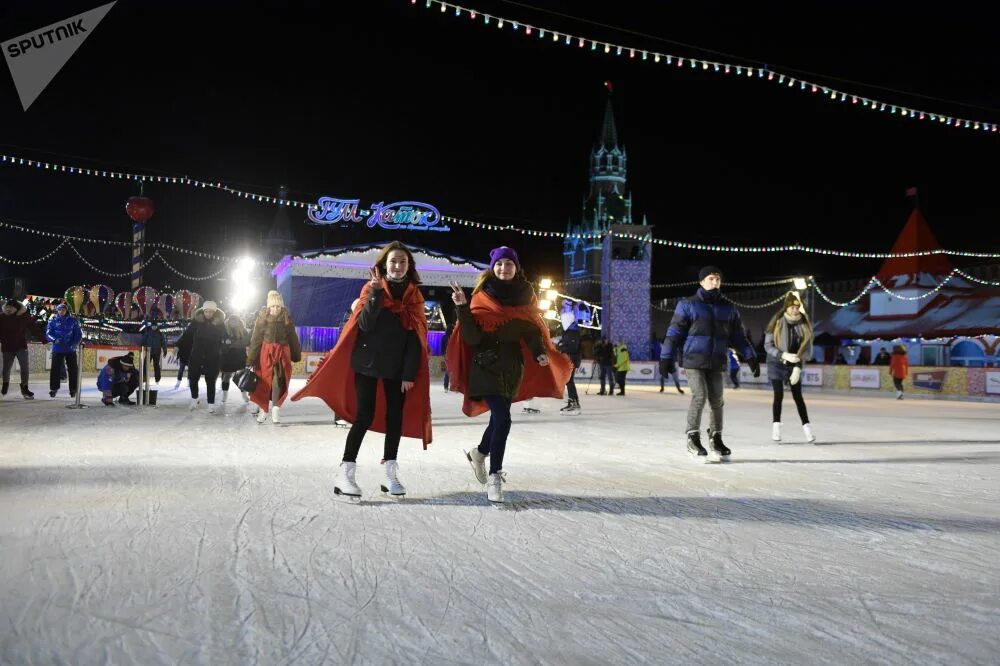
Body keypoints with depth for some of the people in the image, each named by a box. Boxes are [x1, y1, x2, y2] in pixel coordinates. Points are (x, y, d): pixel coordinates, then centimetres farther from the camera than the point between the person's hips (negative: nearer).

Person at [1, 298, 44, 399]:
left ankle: (24, 387, 4)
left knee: (24, 367, -8)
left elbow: (34, 328, -11)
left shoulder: (25, 317, -9)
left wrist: (44, 338, -19)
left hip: (21, 346, -1)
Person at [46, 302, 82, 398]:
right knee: (55, 369, -3)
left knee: (73, 369, 4)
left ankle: (73, 390, 14)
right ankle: (53, 389, 8)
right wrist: (55, 340, -22)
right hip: (57, 349, -1)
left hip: (70, 350, 1)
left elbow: (79, 334, 3)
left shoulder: (73, 320, 2)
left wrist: (74, 344, -12)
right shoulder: (53, 320, 1)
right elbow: (48, 333, -2)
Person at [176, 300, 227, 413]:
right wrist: (178, 346, 1)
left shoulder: (220, 323, -3)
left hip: (213, 358, -1)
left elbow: (226, 338, 3)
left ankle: (211, 404, 16)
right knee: (192, 378, 4)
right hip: (196, 356, 1)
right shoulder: (196, 321, -2)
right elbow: (187, 335, 3)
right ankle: (194, 399, 29)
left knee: (211, 381, 3)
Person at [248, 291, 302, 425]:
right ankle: (263, 409, 18)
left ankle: (275, 409, -3)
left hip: (282, 353, 0)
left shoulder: (287, 319, 1)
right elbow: (255, 339, -2)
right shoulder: (262, 319, -3)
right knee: (264, 381, 5)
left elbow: (293, 339, 10)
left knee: (278, 381, -9)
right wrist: (251, 357, -4)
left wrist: (297, 355, 15)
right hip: (266, 352, 0)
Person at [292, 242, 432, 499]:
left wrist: (409, 373, -4)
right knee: (364, 417, -8)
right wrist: (376, 293, -23)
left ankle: (391, 474, 12)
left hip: (397, 366, 3)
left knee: (395, 417, 5)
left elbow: (415, 338, 2)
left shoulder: (414, 296, 5)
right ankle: (344, 474, -3)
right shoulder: (371, 289, -2)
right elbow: (364, 325, -15)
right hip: (368, 363, -3)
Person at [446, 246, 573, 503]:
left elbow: (532, 331, 6)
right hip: (487, 364, -5)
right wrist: (462, 308, -26)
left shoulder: (525, 296, 4)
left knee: (499, 416, 16)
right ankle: (494, 477, -6)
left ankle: (480, 453, 43)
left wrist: (540, 354, -12)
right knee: (502, 419, -16)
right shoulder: (482, 297, -7)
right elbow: (472, 337, -15)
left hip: (513, 366, 5)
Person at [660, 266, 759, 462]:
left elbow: (738, 337, 16)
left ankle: (716, 438, 20)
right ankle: (693, 438, -3)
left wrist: (751, 358, 11)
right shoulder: (687, 305, 0)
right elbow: (674, 333, -2)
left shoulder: (729, 309, 12)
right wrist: (666, 358, -7)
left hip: (716, 363, 4)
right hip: (694, 360, -4)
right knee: (699, 396, -15)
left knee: (717, 400, 4)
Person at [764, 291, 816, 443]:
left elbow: (806, 348, -4)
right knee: (778, 395, -2)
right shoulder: (777, 322, -12)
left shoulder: (804, 323, -6)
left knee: (798, 396, 3)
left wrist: (798, 368, -12)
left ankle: (807, 427, 6)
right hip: (776, 364, -2)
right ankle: (776, 426, 8)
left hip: (794, 365, 2)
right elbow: (767, 345, -11)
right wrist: (785, 355, -23)